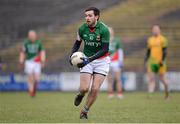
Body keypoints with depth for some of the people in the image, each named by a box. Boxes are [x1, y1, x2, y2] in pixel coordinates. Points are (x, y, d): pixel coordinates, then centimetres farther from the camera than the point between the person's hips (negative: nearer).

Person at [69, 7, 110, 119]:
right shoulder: (82, 28, -8)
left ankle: (85, 111, 10)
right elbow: (77, 43, 9)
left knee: (95, 89, -10)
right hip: (87, 60, 2)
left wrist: (89, 59, -27)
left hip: (101, 61, -2)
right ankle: (81, 95, 27)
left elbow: (105, 49, -20)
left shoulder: (104, 29, -19)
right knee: (84, 88, -10)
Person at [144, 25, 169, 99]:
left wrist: (162, 61, -16)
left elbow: (164, 51, -8)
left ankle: (166, 92, 29)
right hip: (152, 62, 4)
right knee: (151, 78, -6)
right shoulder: (150, 40, 12)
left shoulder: (162, 39, -5)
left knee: (162, 78, 4)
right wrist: (146, 59, 12)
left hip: (160, 62, -4)